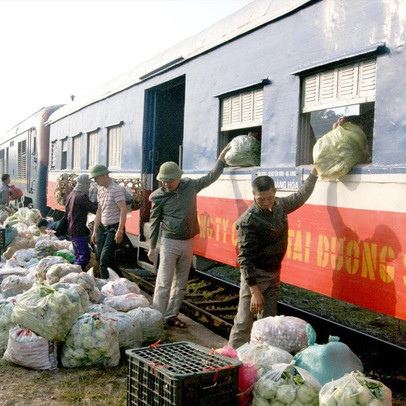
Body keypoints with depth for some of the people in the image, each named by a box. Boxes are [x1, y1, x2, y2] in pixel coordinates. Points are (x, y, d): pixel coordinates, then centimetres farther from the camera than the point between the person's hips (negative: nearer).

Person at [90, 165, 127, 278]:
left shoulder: (116, 189, -12)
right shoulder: (100, 191, 14)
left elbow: (123, 210, -18)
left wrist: (120, 231, -23)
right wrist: (95, 231, 17)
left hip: (114, 227, -8)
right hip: (103, 227, 8)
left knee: (105, 258, -13)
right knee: (100, 256, 8)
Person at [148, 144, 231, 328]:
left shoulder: (190, 185, 1)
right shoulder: (158, 196, -7)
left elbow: (210, 178, 15)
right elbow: (154, 222, 0)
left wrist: (222, 156, 13)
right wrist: (152, 247, 2)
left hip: (188, 242, 4)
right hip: (170, 243, -4)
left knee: (181, 283, 10)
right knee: (164, 283, -8)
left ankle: (171, 316, 21)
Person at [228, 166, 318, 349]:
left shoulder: (280, 205, 0)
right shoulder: (248, 220, -23)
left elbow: (300, 196, 23)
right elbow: (245, 259, -22)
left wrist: (314, 171, 29)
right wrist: (255, 291, -25)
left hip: (274, 273, 7)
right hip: (255, 274, -7)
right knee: (244, 322, -5)